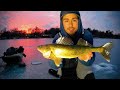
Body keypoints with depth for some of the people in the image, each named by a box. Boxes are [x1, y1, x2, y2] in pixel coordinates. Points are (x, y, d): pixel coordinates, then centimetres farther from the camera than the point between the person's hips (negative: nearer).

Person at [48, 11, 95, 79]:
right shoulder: (58, 38, -16)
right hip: (65, 68, 1)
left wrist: (85, 59, -42)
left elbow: (90, 62, -21)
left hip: (81, 66, 0)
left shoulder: (87, 35, -16)